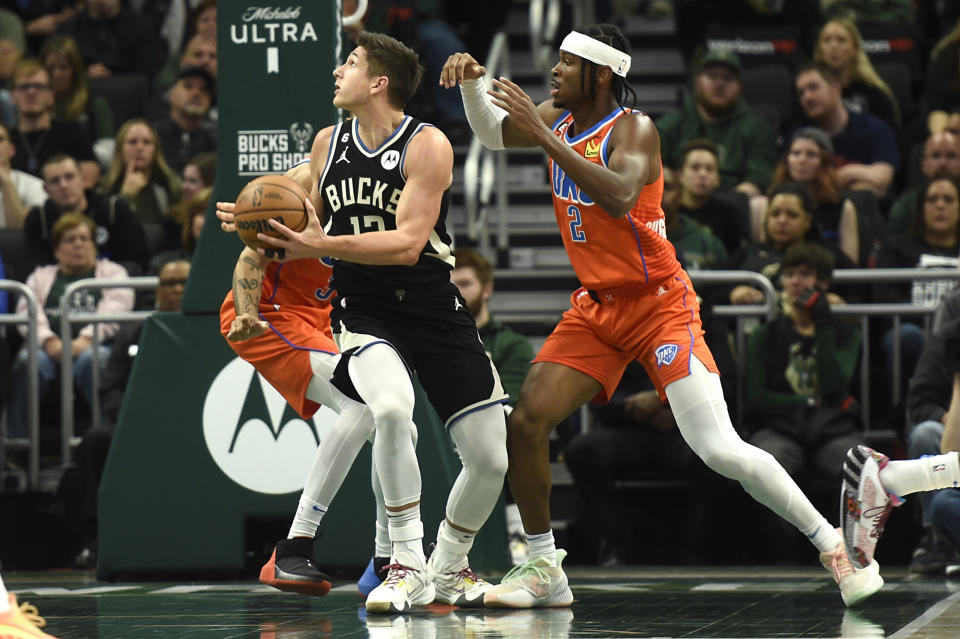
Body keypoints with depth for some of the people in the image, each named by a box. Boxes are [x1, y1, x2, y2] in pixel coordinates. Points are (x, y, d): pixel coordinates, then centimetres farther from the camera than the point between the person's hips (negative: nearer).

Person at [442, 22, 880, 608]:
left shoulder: (633, 129, -18)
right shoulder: (559, 121, 4)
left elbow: (619, 197, -37)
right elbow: (492, 132, 22)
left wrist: (545, 138, -37)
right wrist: (471, 79, 2)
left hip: (658, 305, -7)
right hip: (595, 308, 7)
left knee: (720, 450, -16)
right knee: (527, 422, -6)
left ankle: (835, 547, -3)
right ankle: (544, 572, 8)